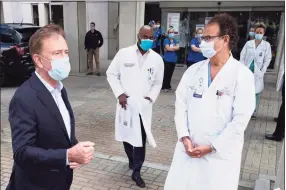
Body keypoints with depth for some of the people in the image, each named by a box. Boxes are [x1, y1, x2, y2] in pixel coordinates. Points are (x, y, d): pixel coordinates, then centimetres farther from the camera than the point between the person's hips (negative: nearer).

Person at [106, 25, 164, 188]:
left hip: (143, 106, 0)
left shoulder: (157, 59, 0)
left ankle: (136, 172, 18)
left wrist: (151, 97, -6)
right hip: (126, 104, 1)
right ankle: (132, 161, 43)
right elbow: (111, 74, 3)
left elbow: (158, 83, 9)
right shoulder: (124, 53, -4)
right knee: (126, 136, 16)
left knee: (141, 140, 1)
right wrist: (119, 93, -7)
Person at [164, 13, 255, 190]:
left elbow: (240, 119, -12)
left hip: (221, 153, -3)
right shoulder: (193, 70, 4)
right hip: (188, 148, 4)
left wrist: (212, 147, -12)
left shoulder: (243, 75, -9)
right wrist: (184, 137, -8)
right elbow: (181, 104, 3)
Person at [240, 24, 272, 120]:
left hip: (257, 73, -1)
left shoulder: (266, 45, 1)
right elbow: (242, 56, 5)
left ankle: (253, 113, 13)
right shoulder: (248, 43, 5)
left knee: (256, 93, 2)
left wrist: (262, 71, -8)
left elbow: (267, 59, 0)